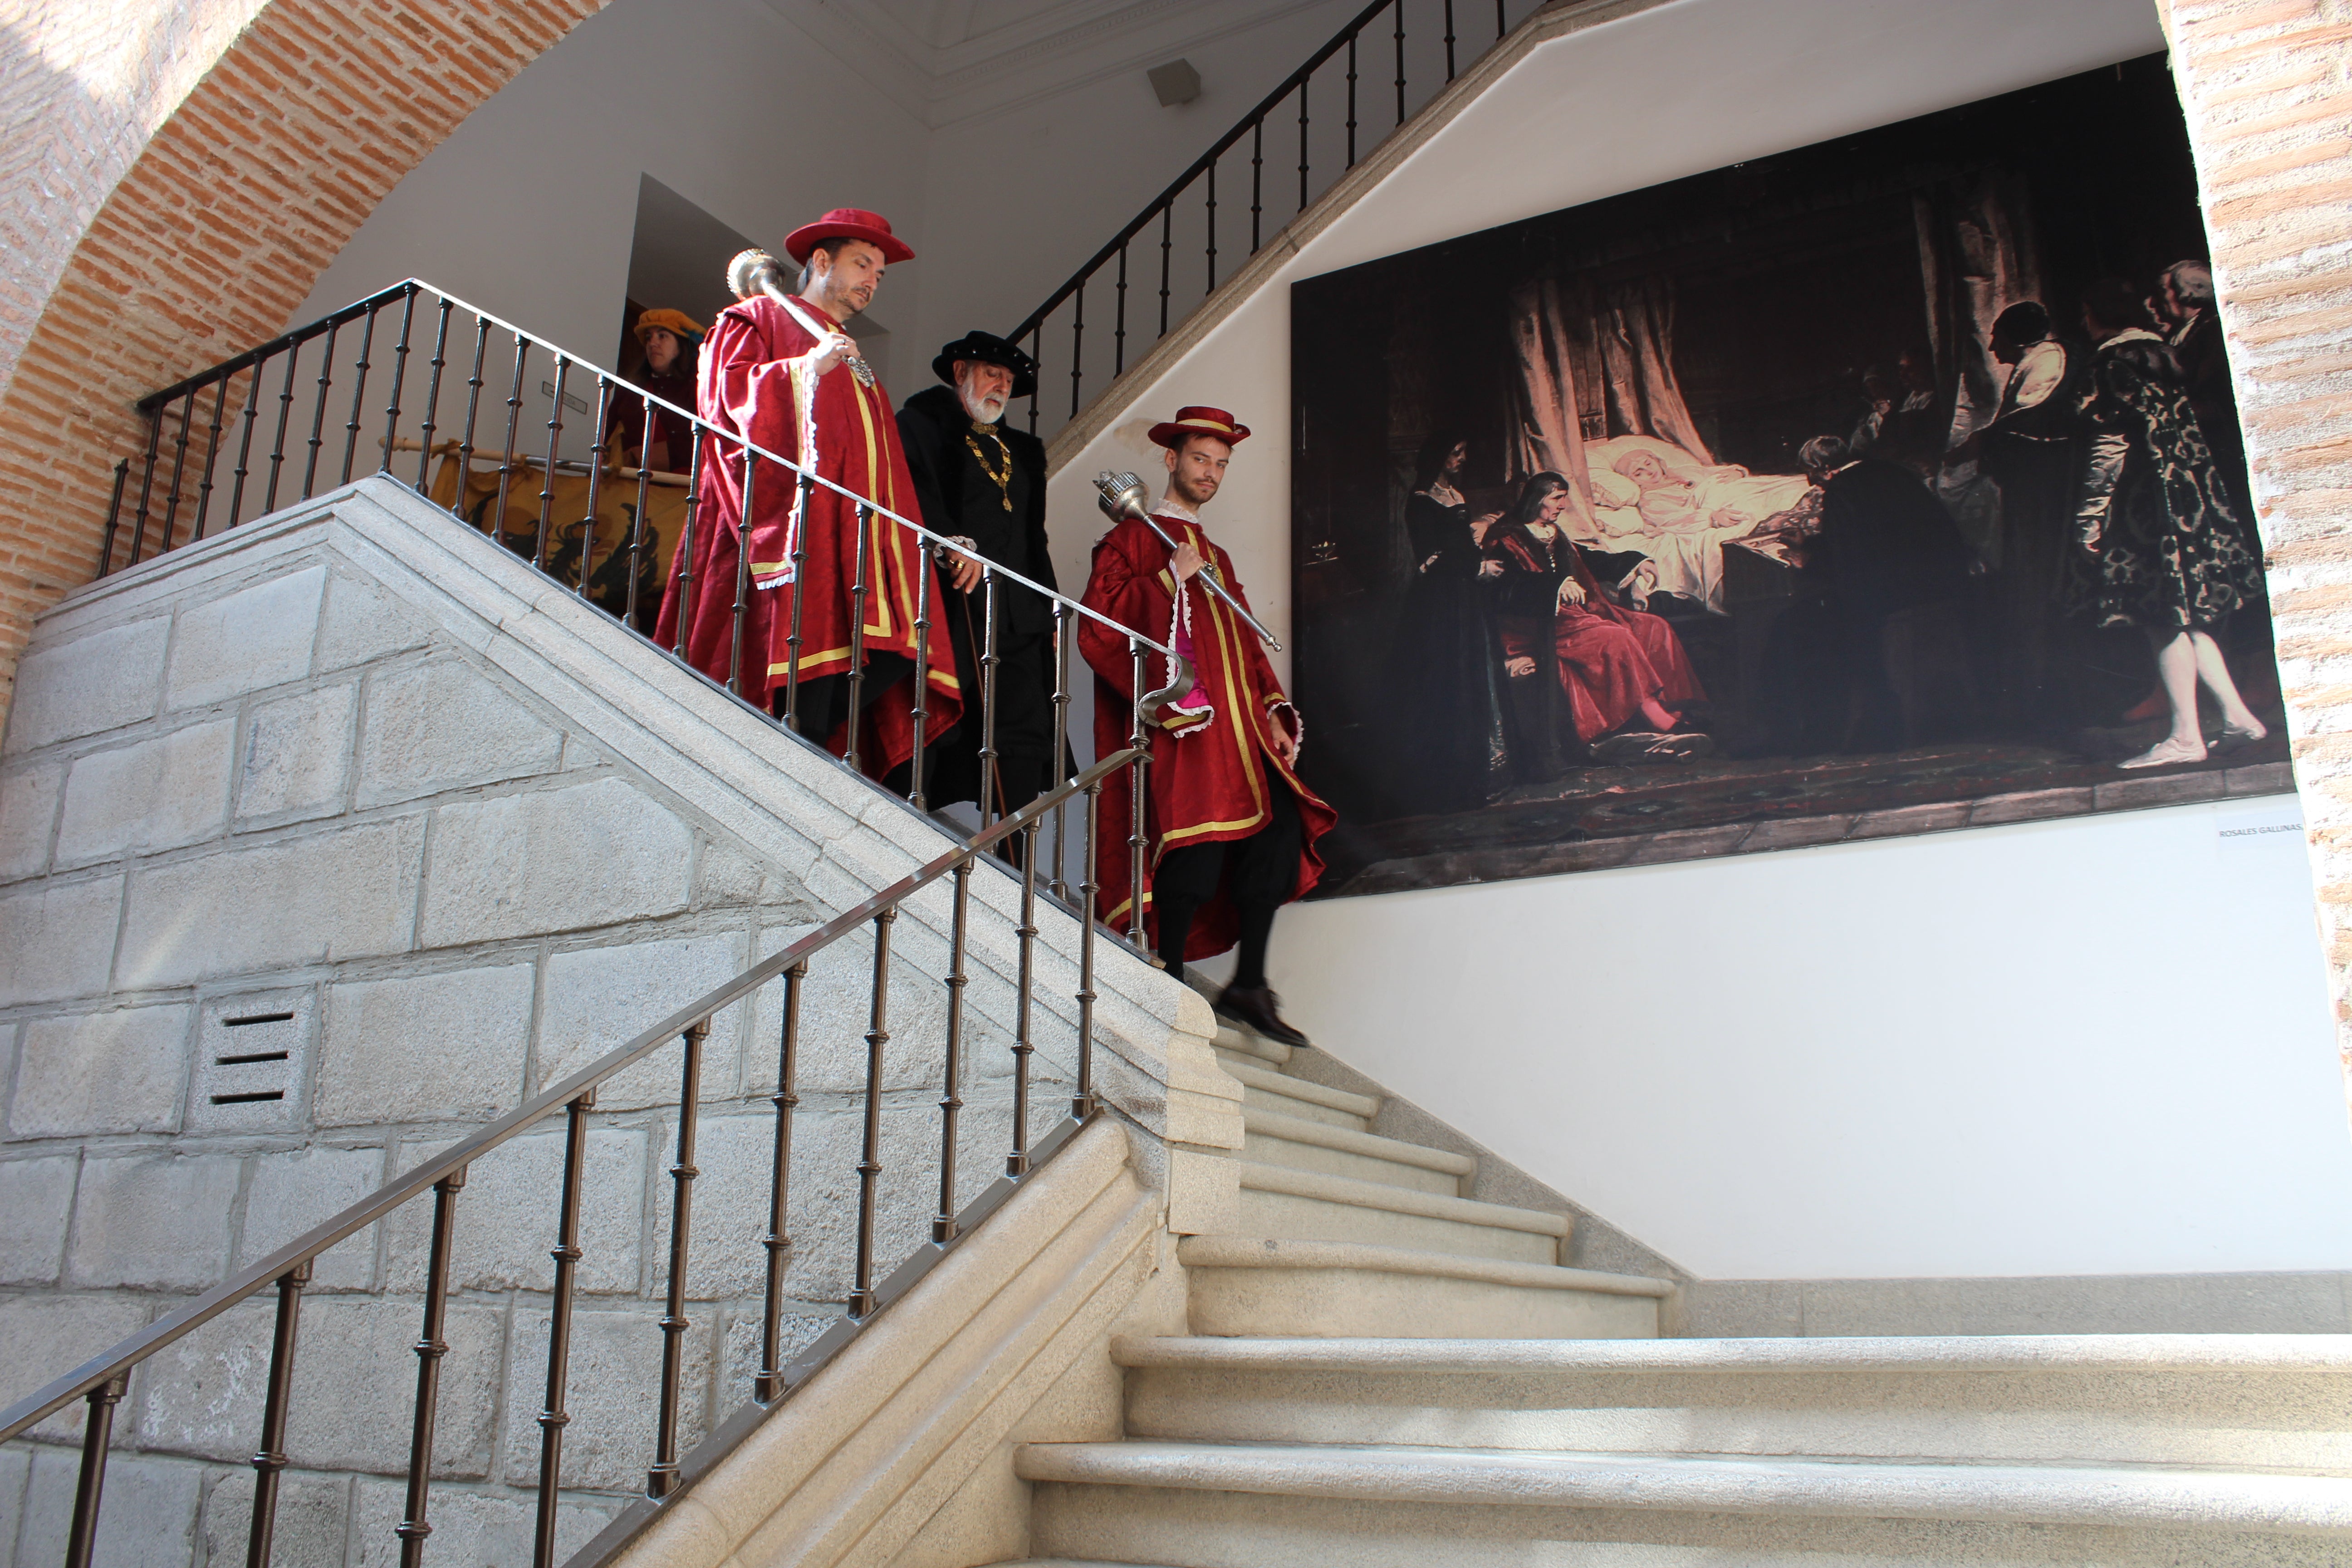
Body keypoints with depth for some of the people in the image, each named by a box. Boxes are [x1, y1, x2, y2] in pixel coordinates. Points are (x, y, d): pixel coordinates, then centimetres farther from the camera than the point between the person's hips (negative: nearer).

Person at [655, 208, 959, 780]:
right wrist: (805, 369, -11)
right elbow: (724, 392, -4)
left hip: (852, 538, 7)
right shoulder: (757, 318, 14)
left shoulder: (855, 364, 34)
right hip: (785, 523, -6)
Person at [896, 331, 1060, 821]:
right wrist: (951, 540, -25)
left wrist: (1048, 609, 14)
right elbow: (915, 490, -9)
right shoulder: (924, 421, 10)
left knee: (1023, 741, -7)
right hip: (949, 601, -5)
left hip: (1016, 617, 5)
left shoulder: (1024, 450, 29)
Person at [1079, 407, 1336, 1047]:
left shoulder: (1216, 557, 29)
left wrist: (1273, 712, 12)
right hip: (1178, 719, -7)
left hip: (1237, 724, 7)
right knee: (1197, 843, -18)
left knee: (1279, 829, -9)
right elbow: (1097, 623, -6)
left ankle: (1248, 985, -3)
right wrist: (1169, 578, -11)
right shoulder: (1132, 539, 7)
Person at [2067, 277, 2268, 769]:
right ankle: (2237, 715, 11)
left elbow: (2112, 443, -16)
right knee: (2187, 617, 14)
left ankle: (2186, 737, -4)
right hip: (2190, 489, 9)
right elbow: (2183, 425, 18)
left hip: (2146, 499, -9)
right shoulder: (2163, 351, 16)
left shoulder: (2114, 362, -9)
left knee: (2165, 620, -6)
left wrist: (2092, 515, -16)